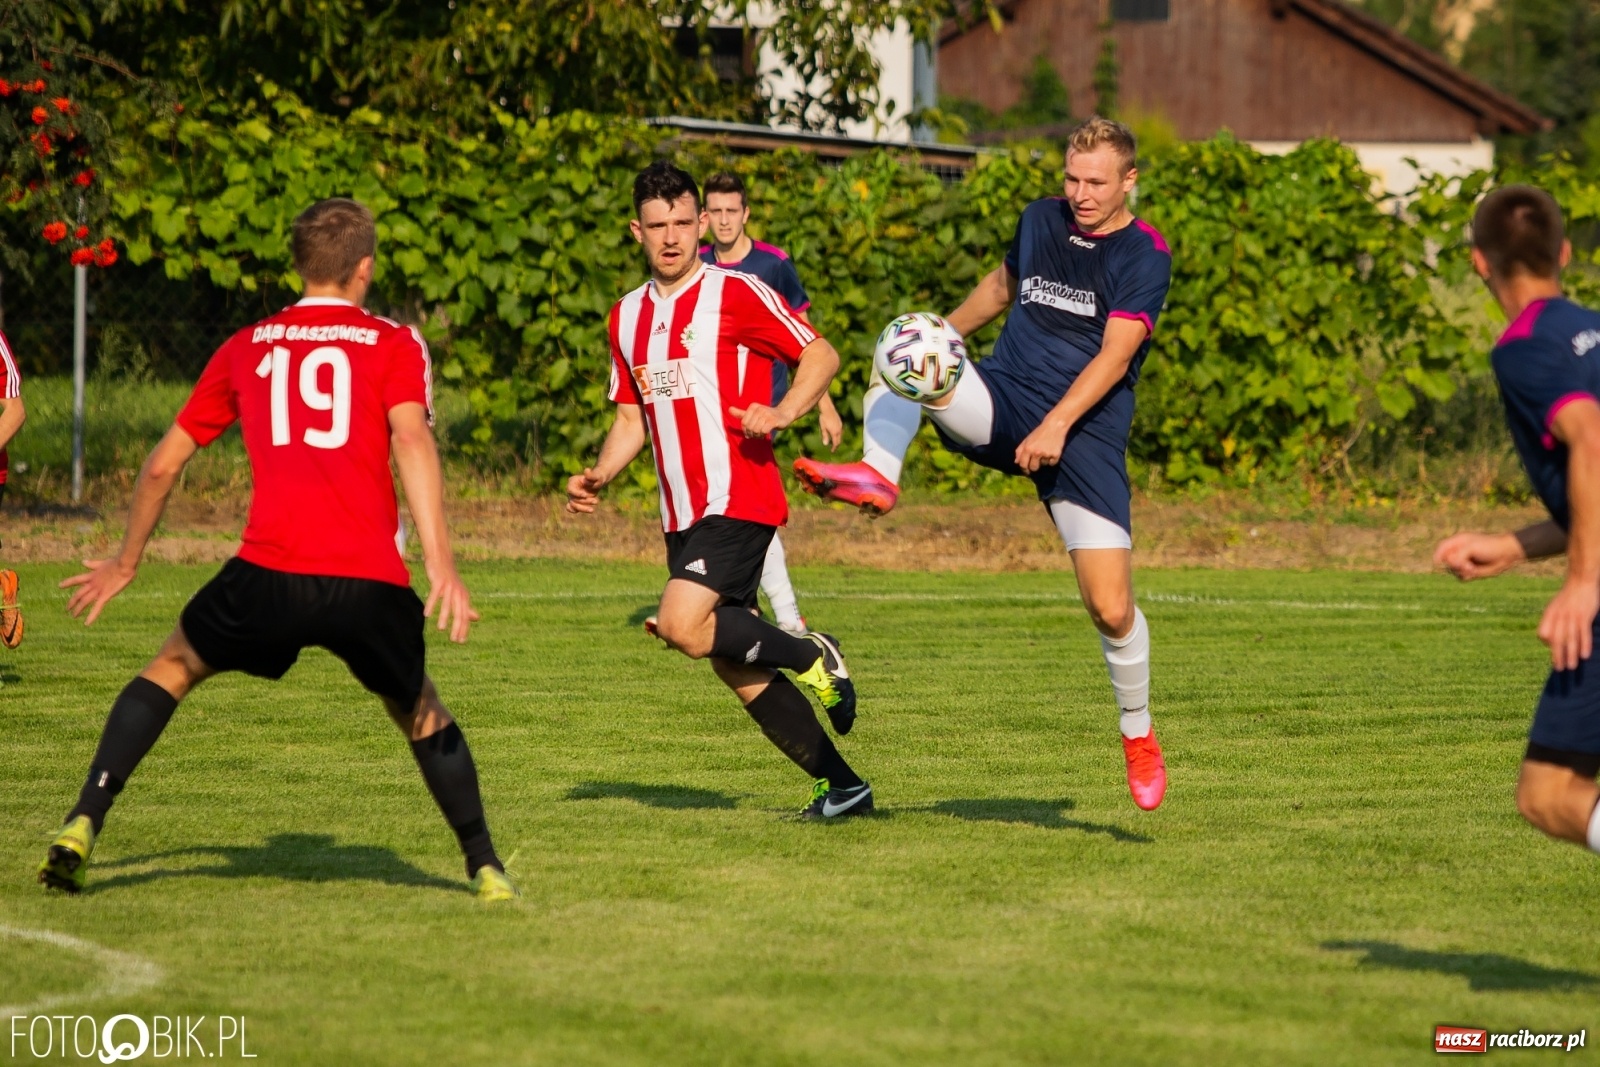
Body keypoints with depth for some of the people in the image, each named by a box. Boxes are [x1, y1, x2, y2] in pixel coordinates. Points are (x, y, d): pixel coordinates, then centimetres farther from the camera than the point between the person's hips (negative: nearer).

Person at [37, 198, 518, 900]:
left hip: (267, 575, 1)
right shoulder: (394, 343, 12)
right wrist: (440, 565, -16)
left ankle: (82, 828, 8)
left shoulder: (247, 348, 20)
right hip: (369, 582, -1)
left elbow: (163, 464, 25)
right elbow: (412, 442, -7)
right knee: (420, 711, 25)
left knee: (171, 670, 22)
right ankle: (485, 868, 23)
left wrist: (125, 564, 38)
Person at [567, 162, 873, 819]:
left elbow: (821, 356, -4)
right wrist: (598, 479, 5)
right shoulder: (627, 318, 15)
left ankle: (813, 657, -2)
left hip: (737, 499, -7)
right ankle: (841, 786, 13)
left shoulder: (735, 293, -6)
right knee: (735, 667, 5)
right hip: (682, 513, 7)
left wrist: (781, 414, -21)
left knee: (682, 625, -24)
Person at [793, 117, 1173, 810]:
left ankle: (1138, 734, 13)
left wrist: (1057, 425, -28)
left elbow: (1115, 356, -17)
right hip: (1003, 403, 4)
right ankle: (878, 476, -39)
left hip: (1084, 433, -4)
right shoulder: (1039, 220, 10)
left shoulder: (1144, 257, -7)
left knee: (1110, 607, -10)